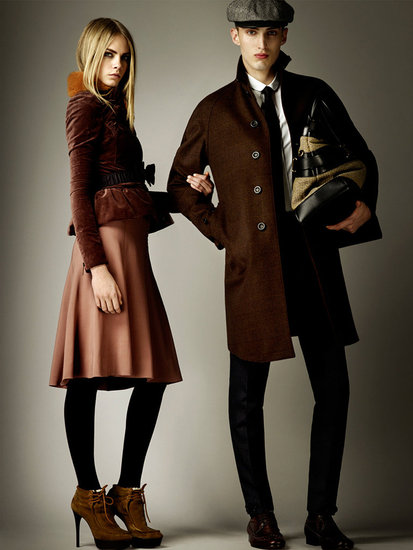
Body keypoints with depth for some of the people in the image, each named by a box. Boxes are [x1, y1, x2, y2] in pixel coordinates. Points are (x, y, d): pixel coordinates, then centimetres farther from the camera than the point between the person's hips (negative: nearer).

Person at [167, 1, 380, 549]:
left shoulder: (314, 94, 10)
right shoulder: (214, 111, 6)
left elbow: (361, 155, 18)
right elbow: (181, 184, 14)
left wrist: (365, 204, -1)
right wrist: (225, 233, 3)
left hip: (314, 255, 2)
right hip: (254, 262, -1)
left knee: (333, 388, 1)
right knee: (247, 396, 5)